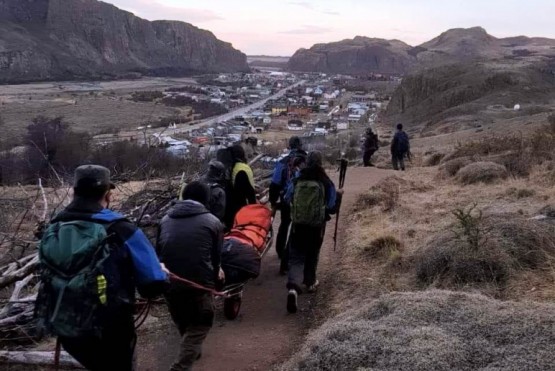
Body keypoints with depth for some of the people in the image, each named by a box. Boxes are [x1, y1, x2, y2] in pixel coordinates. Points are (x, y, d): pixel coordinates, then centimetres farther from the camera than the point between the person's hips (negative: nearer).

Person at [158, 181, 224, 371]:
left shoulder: (165, 219, 13)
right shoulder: (212, 222, 2)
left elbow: (158, 251, 17)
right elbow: (216, 255, 7)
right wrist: (215, 273, 26)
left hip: (169, 283, 5)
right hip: (199, 284, -5)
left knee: (183, 324, 29)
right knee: (197, 328, 12)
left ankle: (192, 352, 53)